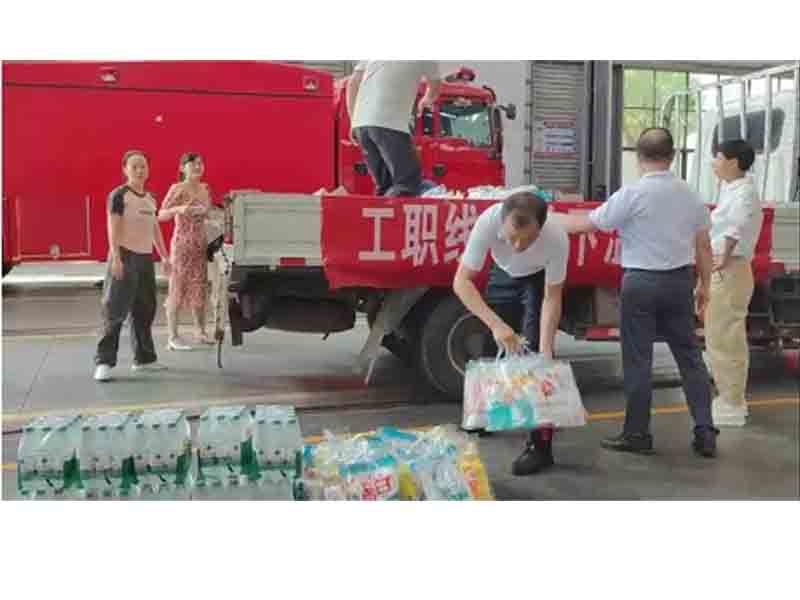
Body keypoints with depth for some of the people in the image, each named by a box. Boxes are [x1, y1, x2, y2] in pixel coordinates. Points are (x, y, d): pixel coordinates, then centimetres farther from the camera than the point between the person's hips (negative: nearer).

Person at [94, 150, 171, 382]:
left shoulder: (150, 198, 15)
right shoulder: (118, 195, -7)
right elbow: (113, 228, -13)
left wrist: (164, 256, 17)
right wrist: (116, 257, -22)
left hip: (145, 257, 7)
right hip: (125, 256, -7)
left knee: (145, 310, 11)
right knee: (115, 311, -8)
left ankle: (144, 358, 21)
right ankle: (104, 361, -4)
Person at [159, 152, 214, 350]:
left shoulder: (204, 189, 11)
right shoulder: (177, 188, -7)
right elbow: (161, 215, -15)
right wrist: (178, 209, -31)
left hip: (201, 243, 6)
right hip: (182, 243, -6)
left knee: (200, 288, 11)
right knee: (178, 288, -4)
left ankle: (200, 332, 21)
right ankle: (173, 338, 0)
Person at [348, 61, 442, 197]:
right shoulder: (425, 59, 13)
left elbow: (352, 84, 20)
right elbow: (435, 86, 31)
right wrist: (426, 101, 52)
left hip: (361, 123, 6)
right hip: (389, 123, -6)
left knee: (384, 185, 13)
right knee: (408, 183, -5)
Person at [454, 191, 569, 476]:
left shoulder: (557, 238, -38)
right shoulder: (487, 222, -38)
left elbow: (552, 298, -26)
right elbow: (461, 281, -35)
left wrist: (545, 351, -33)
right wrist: (496, 324, -47)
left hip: (539, 280, -2)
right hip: (503, 275, 2)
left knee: (534, 352, -14)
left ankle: (540, 445, -9)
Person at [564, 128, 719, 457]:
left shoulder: (632, 194, -12)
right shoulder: (689, 193, 4)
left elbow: (589, 223, -7)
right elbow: (703, 246, 8)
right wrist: (704, 285, 17)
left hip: (642, 282, -5)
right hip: (680, 280, 5)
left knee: (638, 359, 4)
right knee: (689, 356, 12)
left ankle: (637, 434, 11)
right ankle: (705, 432, 15)